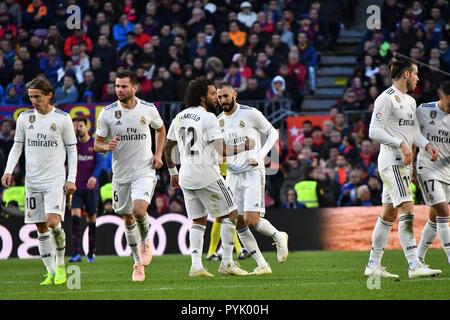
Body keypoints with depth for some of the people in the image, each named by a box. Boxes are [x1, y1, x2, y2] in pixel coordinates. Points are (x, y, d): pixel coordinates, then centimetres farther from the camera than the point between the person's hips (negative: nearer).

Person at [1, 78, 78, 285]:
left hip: (56, 180, -4)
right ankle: (51, 273, 11)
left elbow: (72, 150, 2)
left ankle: (60, 263, 3)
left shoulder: (62, 119, -2)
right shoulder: (24, 118, 6)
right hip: (32, 181, 4)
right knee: (41, 228, 4)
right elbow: (17, 146, 12)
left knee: (53, 222, -19)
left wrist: (71, 179, -5)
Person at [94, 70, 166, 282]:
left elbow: (160, 129, 17)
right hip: (121, 173, 2)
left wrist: (158, 154, 4)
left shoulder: (148, 110, -4)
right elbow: (97, 144, 1)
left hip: (144, 171, -2)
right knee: (128, 219, 10)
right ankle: (138, 262, 26)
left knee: (139, 210, -23)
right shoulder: (107, 113, -6)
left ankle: (145, 241, 9)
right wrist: (107, 147, -22)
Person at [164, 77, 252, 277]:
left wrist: (173, 172, 29)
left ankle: (196, 265, 2)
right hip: (207, 175, -7)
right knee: (230, 214, 3)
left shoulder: (179, 118, 12)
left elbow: (167, 148, 19)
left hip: (186, 176, 7)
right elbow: (222, 151, -16)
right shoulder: (208, 118, -11)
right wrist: (245, 146, -3)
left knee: (198, 221, 13)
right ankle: (226, 263, 1)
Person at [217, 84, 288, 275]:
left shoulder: (250, 114, -7)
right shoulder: (218, 122, 9)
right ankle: (262, 265, 4)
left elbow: (273, 133, 0)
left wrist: (260, 156, -12)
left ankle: (278, 237, 15)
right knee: (238, 223, -2)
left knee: (251, 219, -17)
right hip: (232, 175, 6)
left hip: (253, 173, -6)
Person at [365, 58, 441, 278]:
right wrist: (401, 144, -22)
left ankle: (373, 266, 15)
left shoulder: (410, 101, 19)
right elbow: (374, 131, -16)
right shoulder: (386, 98, -10)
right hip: (391, 161, -10)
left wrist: (427, 145, 0)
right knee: (407, 210, -17)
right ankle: (414, 266, -21)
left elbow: (414, 132, 19)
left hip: (404, 162, 10)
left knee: (389, 214, 11)